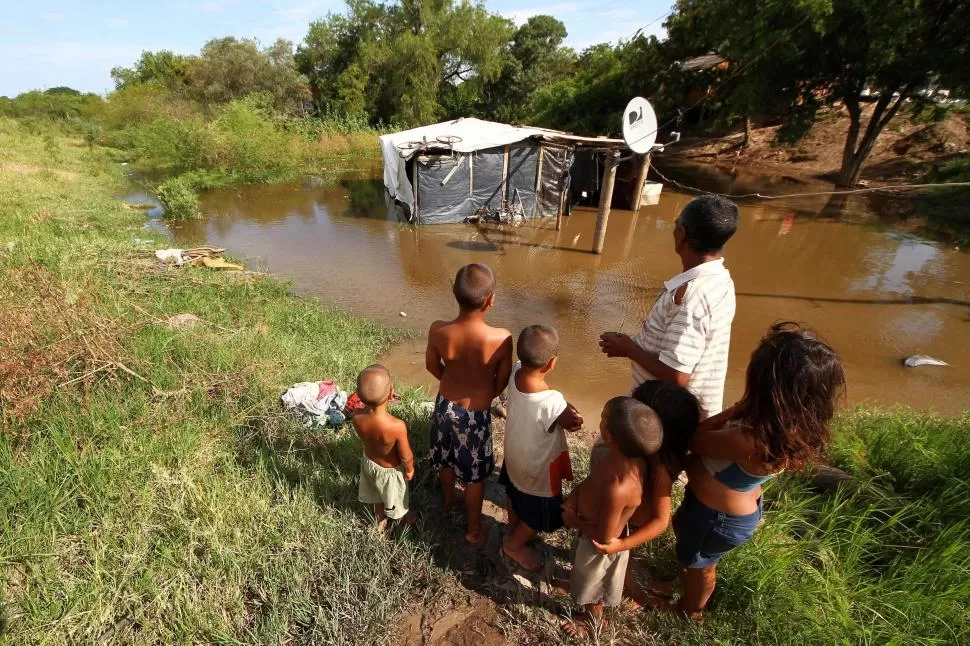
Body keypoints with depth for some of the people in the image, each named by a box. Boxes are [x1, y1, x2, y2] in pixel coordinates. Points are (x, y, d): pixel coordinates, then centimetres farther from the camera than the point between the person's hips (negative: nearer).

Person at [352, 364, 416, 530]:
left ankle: (381, 522, 61)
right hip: (390, 470, -4)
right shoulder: (397, 426, -43)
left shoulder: (356, 418, -30)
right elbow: (406, 456, -25)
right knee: (395, 499, 29)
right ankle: (404, 518, 59)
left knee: (377, 495, 34)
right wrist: (410, 470, -3)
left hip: (369, 462, 4)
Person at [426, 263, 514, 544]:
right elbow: (502, 382, -13)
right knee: (474, 473, 21)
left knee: (446, 458, 31)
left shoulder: (438, 330, -23)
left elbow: (432, 366, -4)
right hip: (476, 413, -3)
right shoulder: (501, 339, -30)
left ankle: (448, 498, 60)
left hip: (445, 404, 3)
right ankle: (474, 529, 43)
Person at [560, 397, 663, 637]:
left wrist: (574, 521, -15)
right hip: (597, 527, 6)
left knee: (592, 585, 27)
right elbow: (593, 476, -2)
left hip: (598, 545, -6)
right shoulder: (629, 456, -22)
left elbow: (604, 537, -30)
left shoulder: (618, 489, -45)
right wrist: (575, 495, -15)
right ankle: (577, 584, 65)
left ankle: (594, 622, 55)